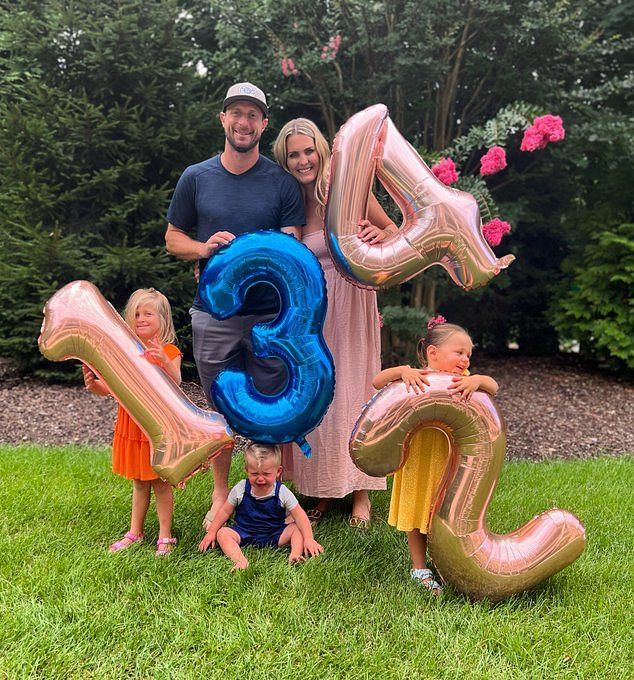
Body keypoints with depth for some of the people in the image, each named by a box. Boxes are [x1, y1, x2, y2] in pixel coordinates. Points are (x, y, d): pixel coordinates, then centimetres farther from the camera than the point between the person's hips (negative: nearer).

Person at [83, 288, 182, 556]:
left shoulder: (169, 352, -9)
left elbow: (176, 383, -26)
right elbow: (110, 387, 2)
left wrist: (163, 359, -43)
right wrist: (93, 384, -19)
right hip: (131, 425, 4)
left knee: (161, 482, 7)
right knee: (139, 482, 17)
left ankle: (165, 536, 20)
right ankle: (135, 532, 32)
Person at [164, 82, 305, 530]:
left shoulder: (282, 183, 4)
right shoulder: (196, 178, 7)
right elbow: (173, 239, 12)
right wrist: (204, 248, -9)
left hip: (269, 314, -1)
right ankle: (221, 497, 26)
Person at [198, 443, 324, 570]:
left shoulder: (282, 493, -14)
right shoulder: (240, 489, -10)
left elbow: (300, 516, -14)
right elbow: (225, 511, 3)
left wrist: (308, 539, -25)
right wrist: (211, 532, -1)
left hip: (275, 534, -1)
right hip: (244, 533, 1)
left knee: (297, 528, -20)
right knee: (222, 533, -22)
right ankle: (240, 561, -40)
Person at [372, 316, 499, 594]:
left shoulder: (462, 380, -1)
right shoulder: (417, 378, -10)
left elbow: (493, 386, -15)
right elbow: (378, 382, -20)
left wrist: (477, 380, -35)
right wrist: (402, 370, -35)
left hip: (449, 461, 2)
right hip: (417, 461, -2)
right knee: (417, 515, 12)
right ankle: (419, 569, 29)